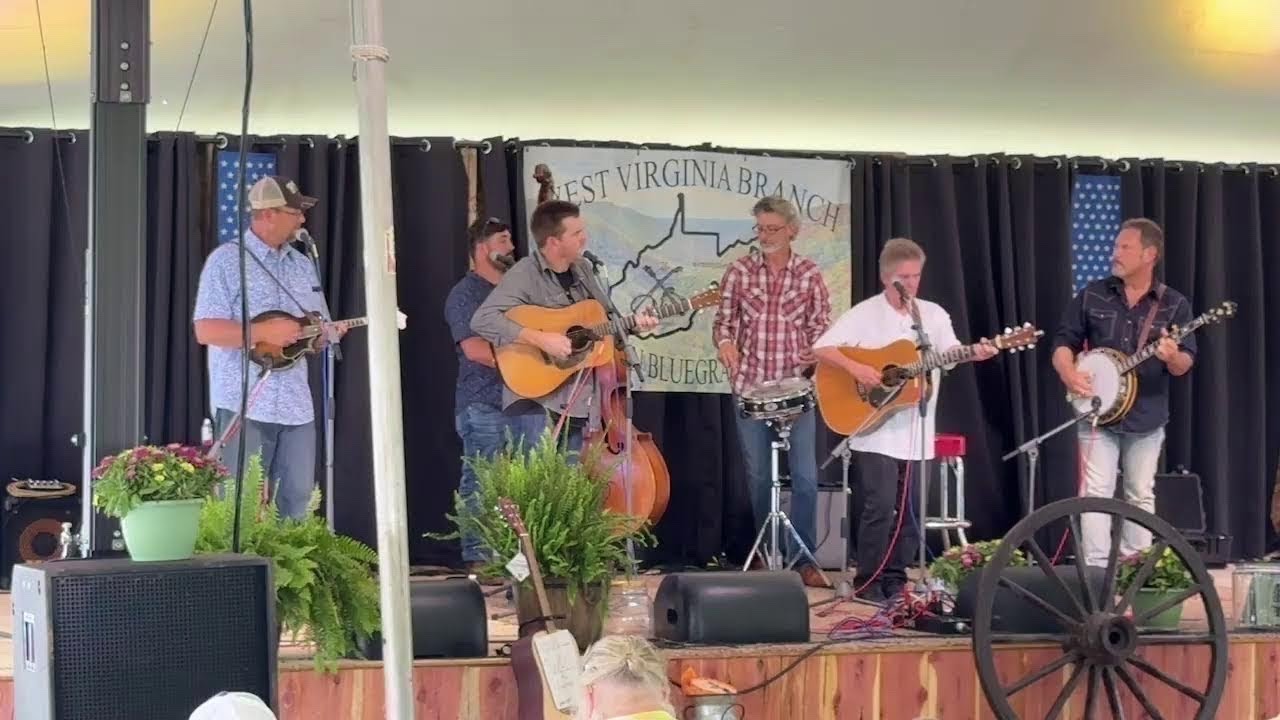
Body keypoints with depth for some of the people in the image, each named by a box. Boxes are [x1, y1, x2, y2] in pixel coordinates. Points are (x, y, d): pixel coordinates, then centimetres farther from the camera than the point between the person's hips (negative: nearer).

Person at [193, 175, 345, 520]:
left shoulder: (303, 266, 16)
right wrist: (262, 333, -20)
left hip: (296, 404, 6)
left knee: (298, 500, 5)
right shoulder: (227, 260, -4)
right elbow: (206, 330, -11)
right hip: (244, 404, -6)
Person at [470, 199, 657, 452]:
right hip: (535, 398, -7)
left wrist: (632, 323, -1)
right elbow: (482, 320, -26)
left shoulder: (583, 269, 9)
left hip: (575, 399, 7)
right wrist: (541, 339, -29)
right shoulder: (524, 274, -15)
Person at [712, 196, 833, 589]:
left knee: (805, 476, -4)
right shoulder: (740, 270, 3)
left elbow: (821, 326, 5)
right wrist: (725, 342, -14)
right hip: (750, 384, 1)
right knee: (758, 475, 8)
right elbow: (723, 319, 6)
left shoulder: (810, 274, 2)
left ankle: (804, 559, 3)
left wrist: (815, 352, -15)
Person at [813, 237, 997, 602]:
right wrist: (855, 368, -23)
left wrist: (975, 353, -20)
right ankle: (868, 581, 1)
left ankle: (895, 578, 19)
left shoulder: (934, 314, 9)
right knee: (880, 505, -10)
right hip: (875, 430, -4)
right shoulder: (865, 313, -3)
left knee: (911, 510, 7)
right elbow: (822, 347, -9)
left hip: (916, 432, 5)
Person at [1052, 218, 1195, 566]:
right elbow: (1063, 342, 5)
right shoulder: (1092, 295, 2)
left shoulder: (1174, 304, -1)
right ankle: (1096, 568, -5)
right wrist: (1068, 374, -14)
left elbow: (1186, 364, -6)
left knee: (1140, 495, 9)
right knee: (1096, 493, -5)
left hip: (1146, 417, 0)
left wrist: (1172, 357, -30)